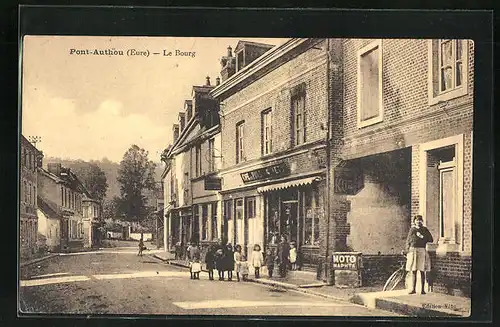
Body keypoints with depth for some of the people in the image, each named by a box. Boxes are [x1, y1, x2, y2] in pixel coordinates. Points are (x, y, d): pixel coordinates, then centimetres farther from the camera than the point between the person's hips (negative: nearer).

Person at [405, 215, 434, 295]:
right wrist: (408, 250, 4)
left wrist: (422, 237, -10)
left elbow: (431, 240, 1)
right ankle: (413, 289, 7)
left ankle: (423, 289, 5)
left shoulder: (425, 229, 7)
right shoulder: (412, 229, 11)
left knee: (422, 271, 0)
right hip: (413, 251, 2)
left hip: (422, 251, -2)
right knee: (413, 271, 3)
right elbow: (408, 241, 13)